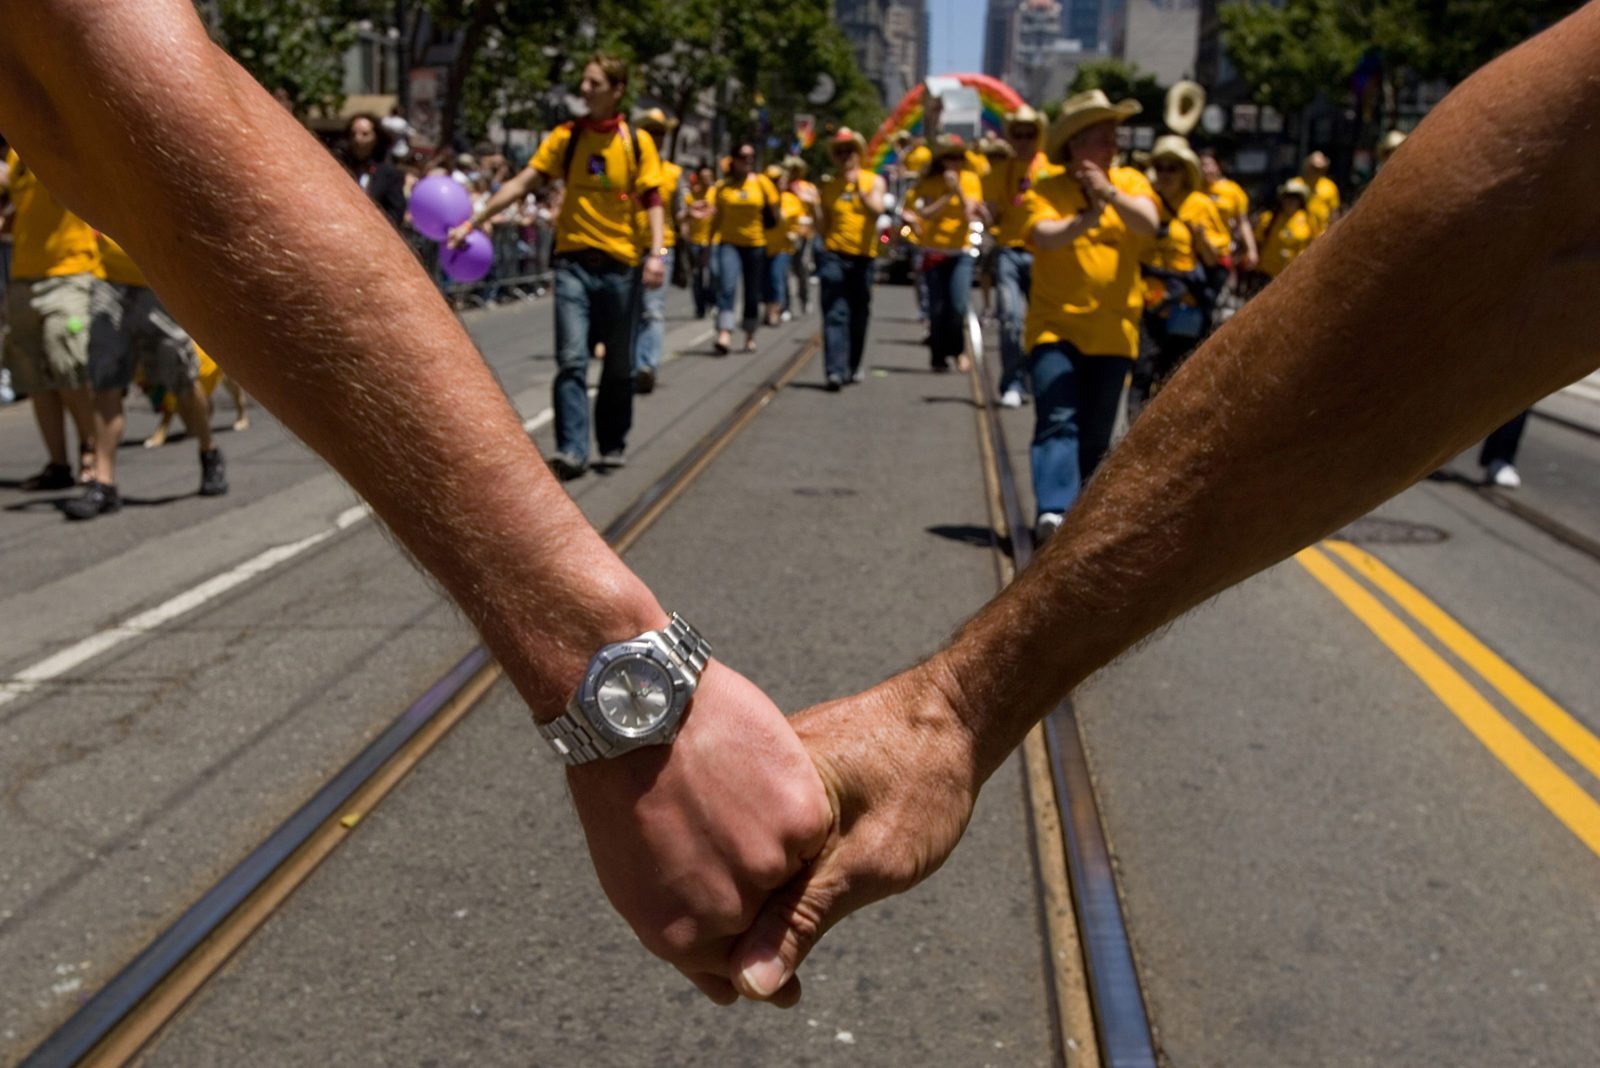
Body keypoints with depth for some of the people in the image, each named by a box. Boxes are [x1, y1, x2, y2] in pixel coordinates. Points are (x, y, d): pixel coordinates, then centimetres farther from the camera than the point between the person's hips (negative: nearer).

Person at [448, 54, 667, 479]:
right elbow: (523, 183, -1)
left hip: (620, 264, 0)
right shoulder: (565, 136, 2)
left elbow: (652, 201, 0)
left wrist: (656, 253, -14)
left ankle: (614, 444, 24)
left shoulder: (638, 141, 0)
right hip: (574, 261, 0)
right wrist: (473, 220, -8)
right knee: (572, 359, -11)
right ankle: (572, 450, -12)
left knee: (618, 364, 10)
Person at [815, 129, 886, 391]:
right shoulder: (828, 187, 8)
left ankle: (852, 366, 24)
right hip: (833, 254, -1)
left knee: (859, 315, 9)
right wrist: (815, 205, -7)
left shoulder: (874, 181, 5)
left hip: (863, 255, 1)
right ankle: (835, 371, -19)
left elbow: (877, 210, -13)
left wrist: (859, 190, -26)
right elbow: (823, 226, 9)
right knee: (835, 314, -11)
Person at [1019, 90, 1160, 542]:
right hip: (1056, 325, -3)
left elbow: (1147, 225, -12)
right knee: (1058, 421, -17)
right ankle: (1053, 510, -25)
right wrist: (1084, 221, -39)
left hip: (1113, 330, 3)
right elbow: (1043, 236, -21)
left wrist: (1111, 194, -29)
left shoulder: (1130, 181, 6)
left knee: (1095, 433, 9)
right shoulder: (1047, 190, -2)